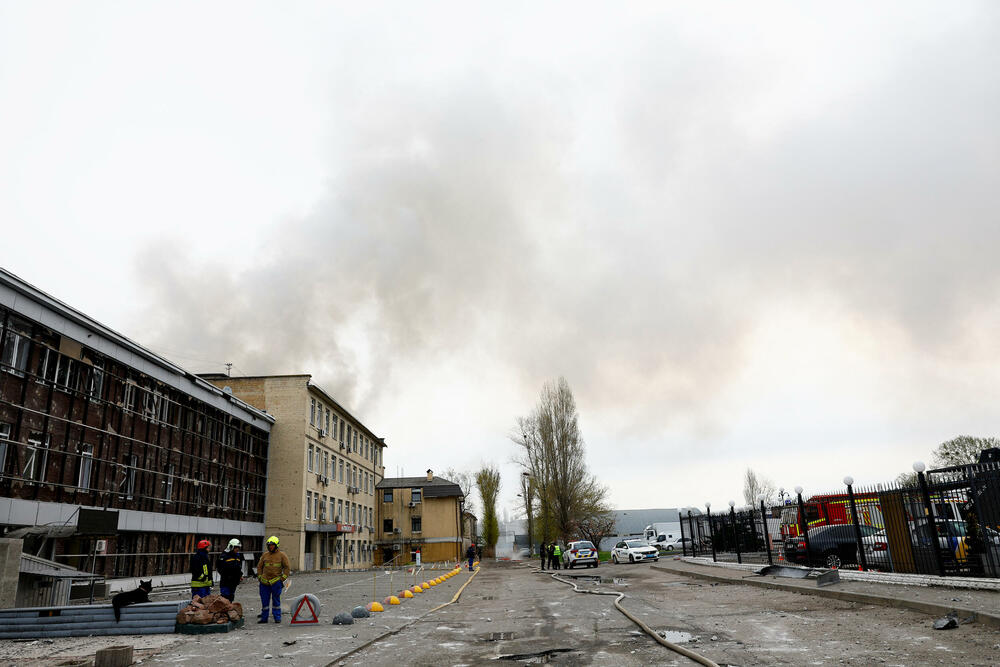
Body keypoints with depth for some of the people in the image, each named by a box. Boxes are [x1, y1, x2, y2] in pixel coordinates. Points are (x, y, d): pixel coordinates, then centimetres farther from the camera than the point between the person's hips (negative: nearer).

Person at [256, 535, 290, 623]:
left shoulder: (281, 555, 1)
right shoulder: (265, 555, 10)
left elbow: (287, 567, 2)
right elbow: (259, 566, 17)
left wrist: (283, 578, -5)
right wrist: (259, 577, 8)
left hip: (276, 582, -3)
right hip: (264, 582, 3)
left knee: (276, 600, 2)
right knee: (264, 600, 5)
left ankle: (277, 617, 8)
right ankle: (264, 617, 15)